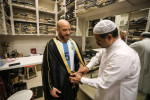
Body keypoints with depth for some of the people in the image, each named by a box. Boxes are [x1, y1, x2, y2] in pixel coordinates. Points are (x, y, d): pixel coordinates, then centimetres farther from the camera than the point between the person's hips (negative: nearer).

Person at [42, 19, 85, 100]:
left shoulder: (73, 43, -1)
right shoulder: (51, 45, -15)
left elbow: (79, 60, 7)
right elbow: (46, 68, -12)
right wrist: (50, 87, -9)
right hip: (58, 84, -4)